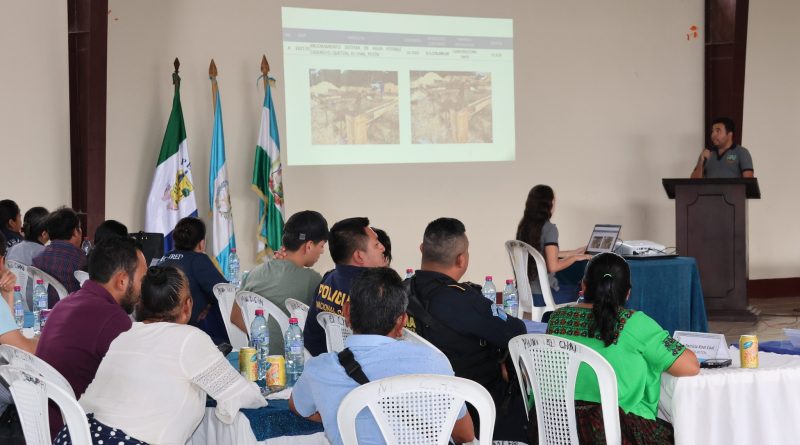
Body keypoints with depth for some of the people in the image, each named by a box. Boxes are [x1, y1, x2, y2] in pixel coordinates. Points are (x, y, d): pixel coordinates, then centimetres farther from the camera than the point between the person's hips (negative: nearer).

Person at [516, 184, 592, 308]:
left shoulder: (524, 226, 6)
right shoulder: (549, 228, -17)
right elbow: (553, 266, -22)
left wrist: (574, 252, 25)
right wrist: (575, 257, -6)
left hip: (526, 289, 8)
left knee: (574, 283, 25)